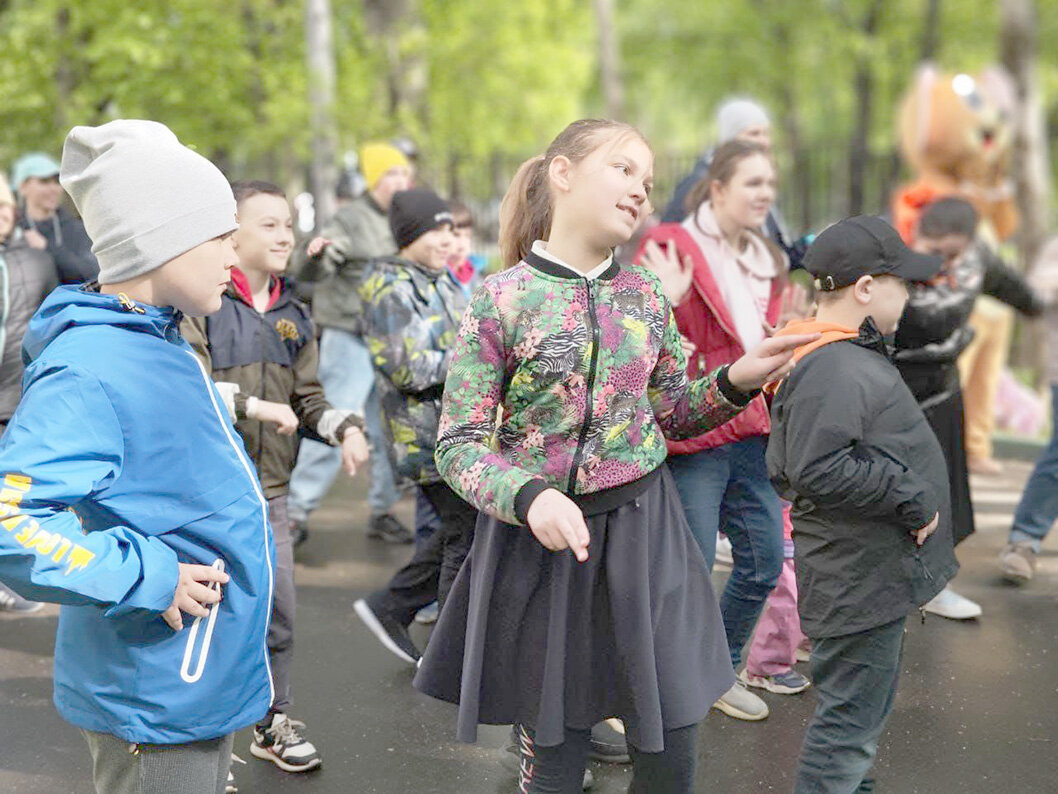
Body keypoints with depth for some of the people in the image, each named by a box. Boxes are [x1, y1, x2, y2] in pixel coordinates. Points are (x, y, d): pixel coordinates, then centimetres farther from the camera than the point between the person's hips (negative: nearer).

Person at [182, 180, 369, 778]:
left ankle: (273, 723, 27)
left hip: (270, 487, 6)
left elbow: (307, 397, 14)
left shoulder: (293, 315, 13)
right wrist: (250, 405, -21)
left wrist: (347, 428, -3)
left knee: (279, 611, 10)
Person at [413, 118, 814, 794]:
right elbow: (458, 446, -9)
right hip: (543, 538, -3)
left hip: (643, 529, 4)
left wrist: (737, 382, -4)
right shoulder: (501, 299, -9)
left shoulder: (645, 294, 4)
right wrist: (530, 497, -27)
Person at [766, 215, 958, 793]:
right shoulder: (835, 371, -22)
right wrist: (911, 500, -21)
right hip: (861, 581, -11)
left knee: (859, 708, 25)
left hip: (872, 570, 11)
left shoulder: (850, 356, 13)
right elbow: (819, 470, -30)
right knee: (849, 720, -2)